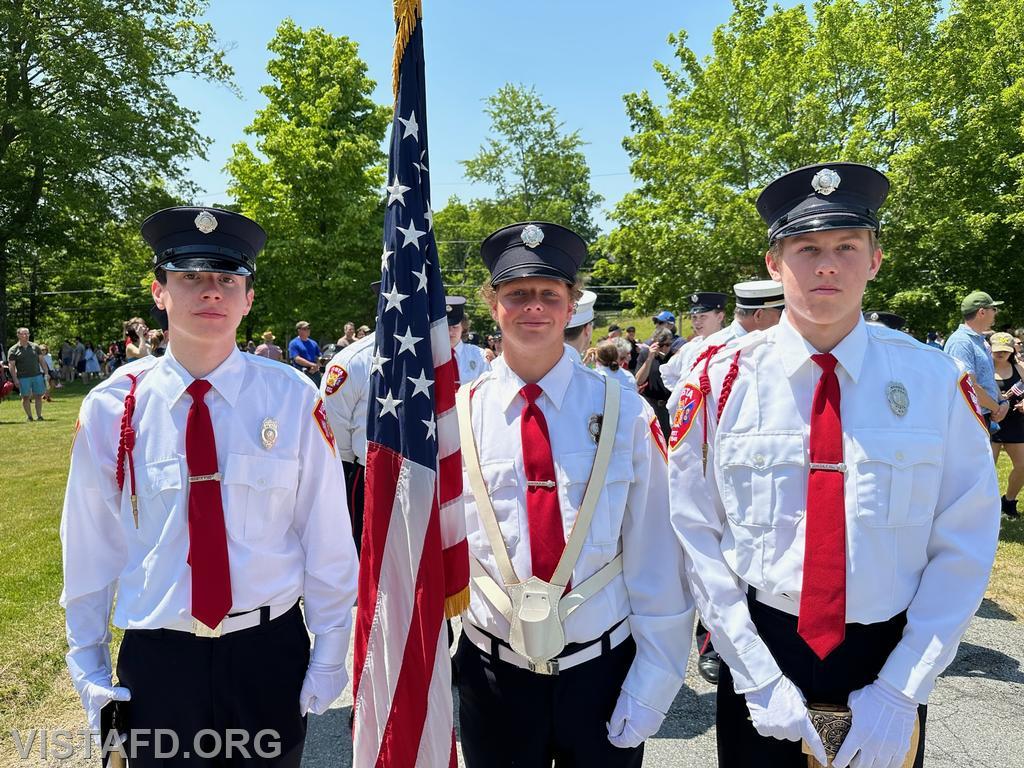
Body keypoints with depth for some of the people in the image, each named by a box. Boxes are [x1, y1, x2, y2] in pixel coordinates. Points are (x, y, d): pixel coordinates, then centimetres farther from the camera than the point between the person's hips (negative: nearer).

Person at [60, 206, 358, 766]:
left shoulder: (293, 400, -12)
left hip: (271, 655, 0)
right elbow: (91, 542, 1)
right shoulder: (111, 407, -8)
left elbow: (326, 539, -6)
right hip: (155, 661, 1)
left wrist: (329, 654, -1)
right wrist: (87, 660, 8)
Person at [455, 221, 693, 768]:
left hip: (603, 669, 0)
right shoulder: (455, 419, -6)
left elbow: (654, 558, -5)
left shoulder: (624, 415, -7)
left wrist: (654, 679, -4)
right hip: (492, 675, 1)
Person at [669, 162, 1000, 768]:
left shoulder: (936, 382, -8)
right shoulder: (724, 381, -11)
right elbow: (696, 535, -9)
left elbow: (965, 546, -4)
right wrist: (759, 680, -11)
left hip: (888, 659, 1)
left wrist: (901, 688, -9)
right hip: (760, 650, 0)